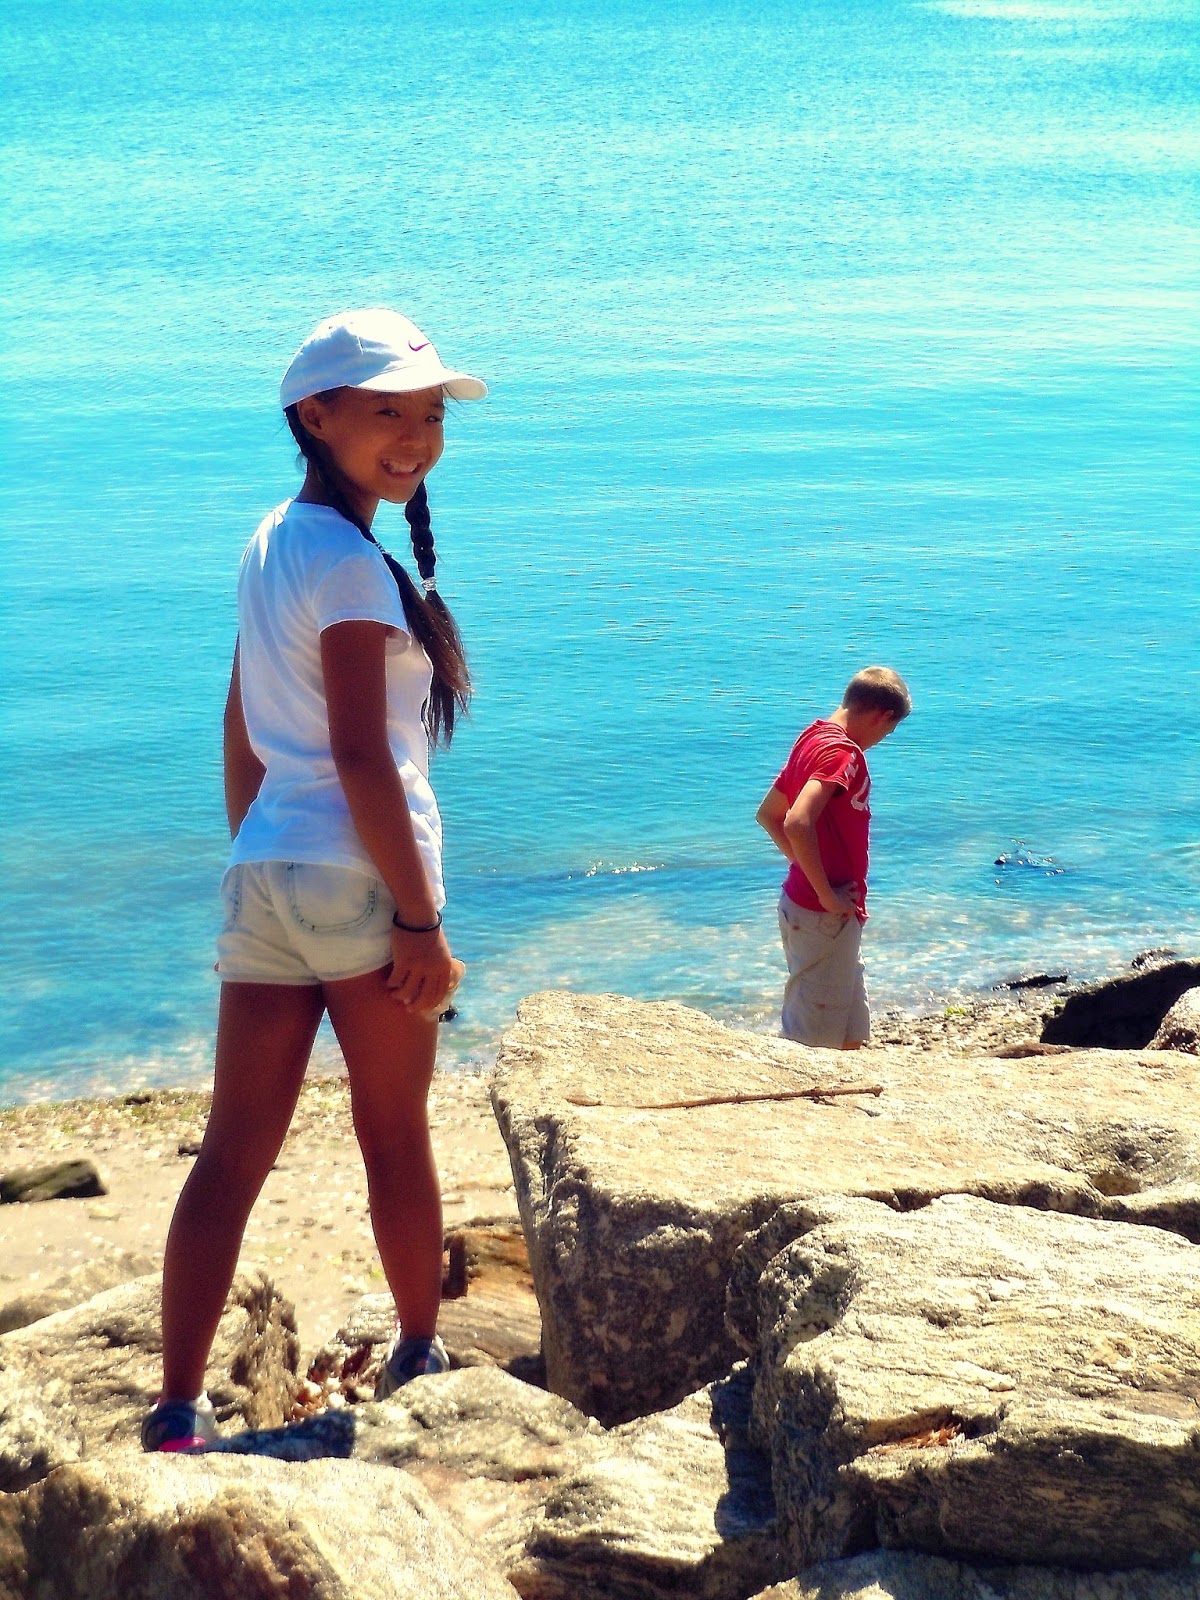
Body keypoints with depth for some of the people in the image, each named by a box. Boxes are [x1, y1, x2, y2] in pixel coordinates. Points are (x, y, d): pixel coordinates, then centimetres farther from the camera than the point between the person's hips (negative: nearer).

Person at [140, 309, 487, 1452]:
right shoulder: (354, 565, -14)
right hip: (359, 880, -7)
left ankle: (178, 1411, 2)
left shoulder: (272, 542, 13)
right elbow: (363, 759, -18)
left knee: (234, 1152, 4)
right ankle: (418, 1356, 30)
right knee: (396, 1136, 12)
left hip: (263, 877, 7)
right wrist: (421, 919, -16)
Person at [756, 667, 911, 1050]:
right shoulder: (842, 752, -18)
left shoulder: (813, 738, 11)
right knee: (813, 1044, -2)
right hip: (825, 917, -10)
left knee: (851, 1036, 18)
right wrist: (827, 896, -22)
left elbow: (768, 814, 19)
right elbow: (798, 824, -31)